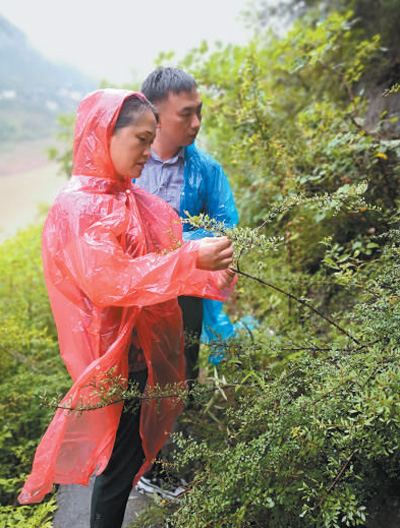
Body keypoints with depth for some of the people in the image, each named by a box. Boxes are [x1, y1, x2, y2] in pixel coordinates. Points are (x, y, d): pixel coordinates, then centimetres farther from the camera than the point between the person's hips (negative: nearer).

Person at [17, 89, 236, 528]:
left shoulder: (128, 199, 6)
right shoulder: (79, 207, -19)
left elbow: (150, 265, 7)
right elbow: (107, 279, -28)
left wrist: (210, 276, -6)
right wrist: (188, 259, -33)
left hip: (144, 348, 8)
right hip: (114, 357, -8)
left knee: (136, 447, 22)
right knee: (120, 458, 7)